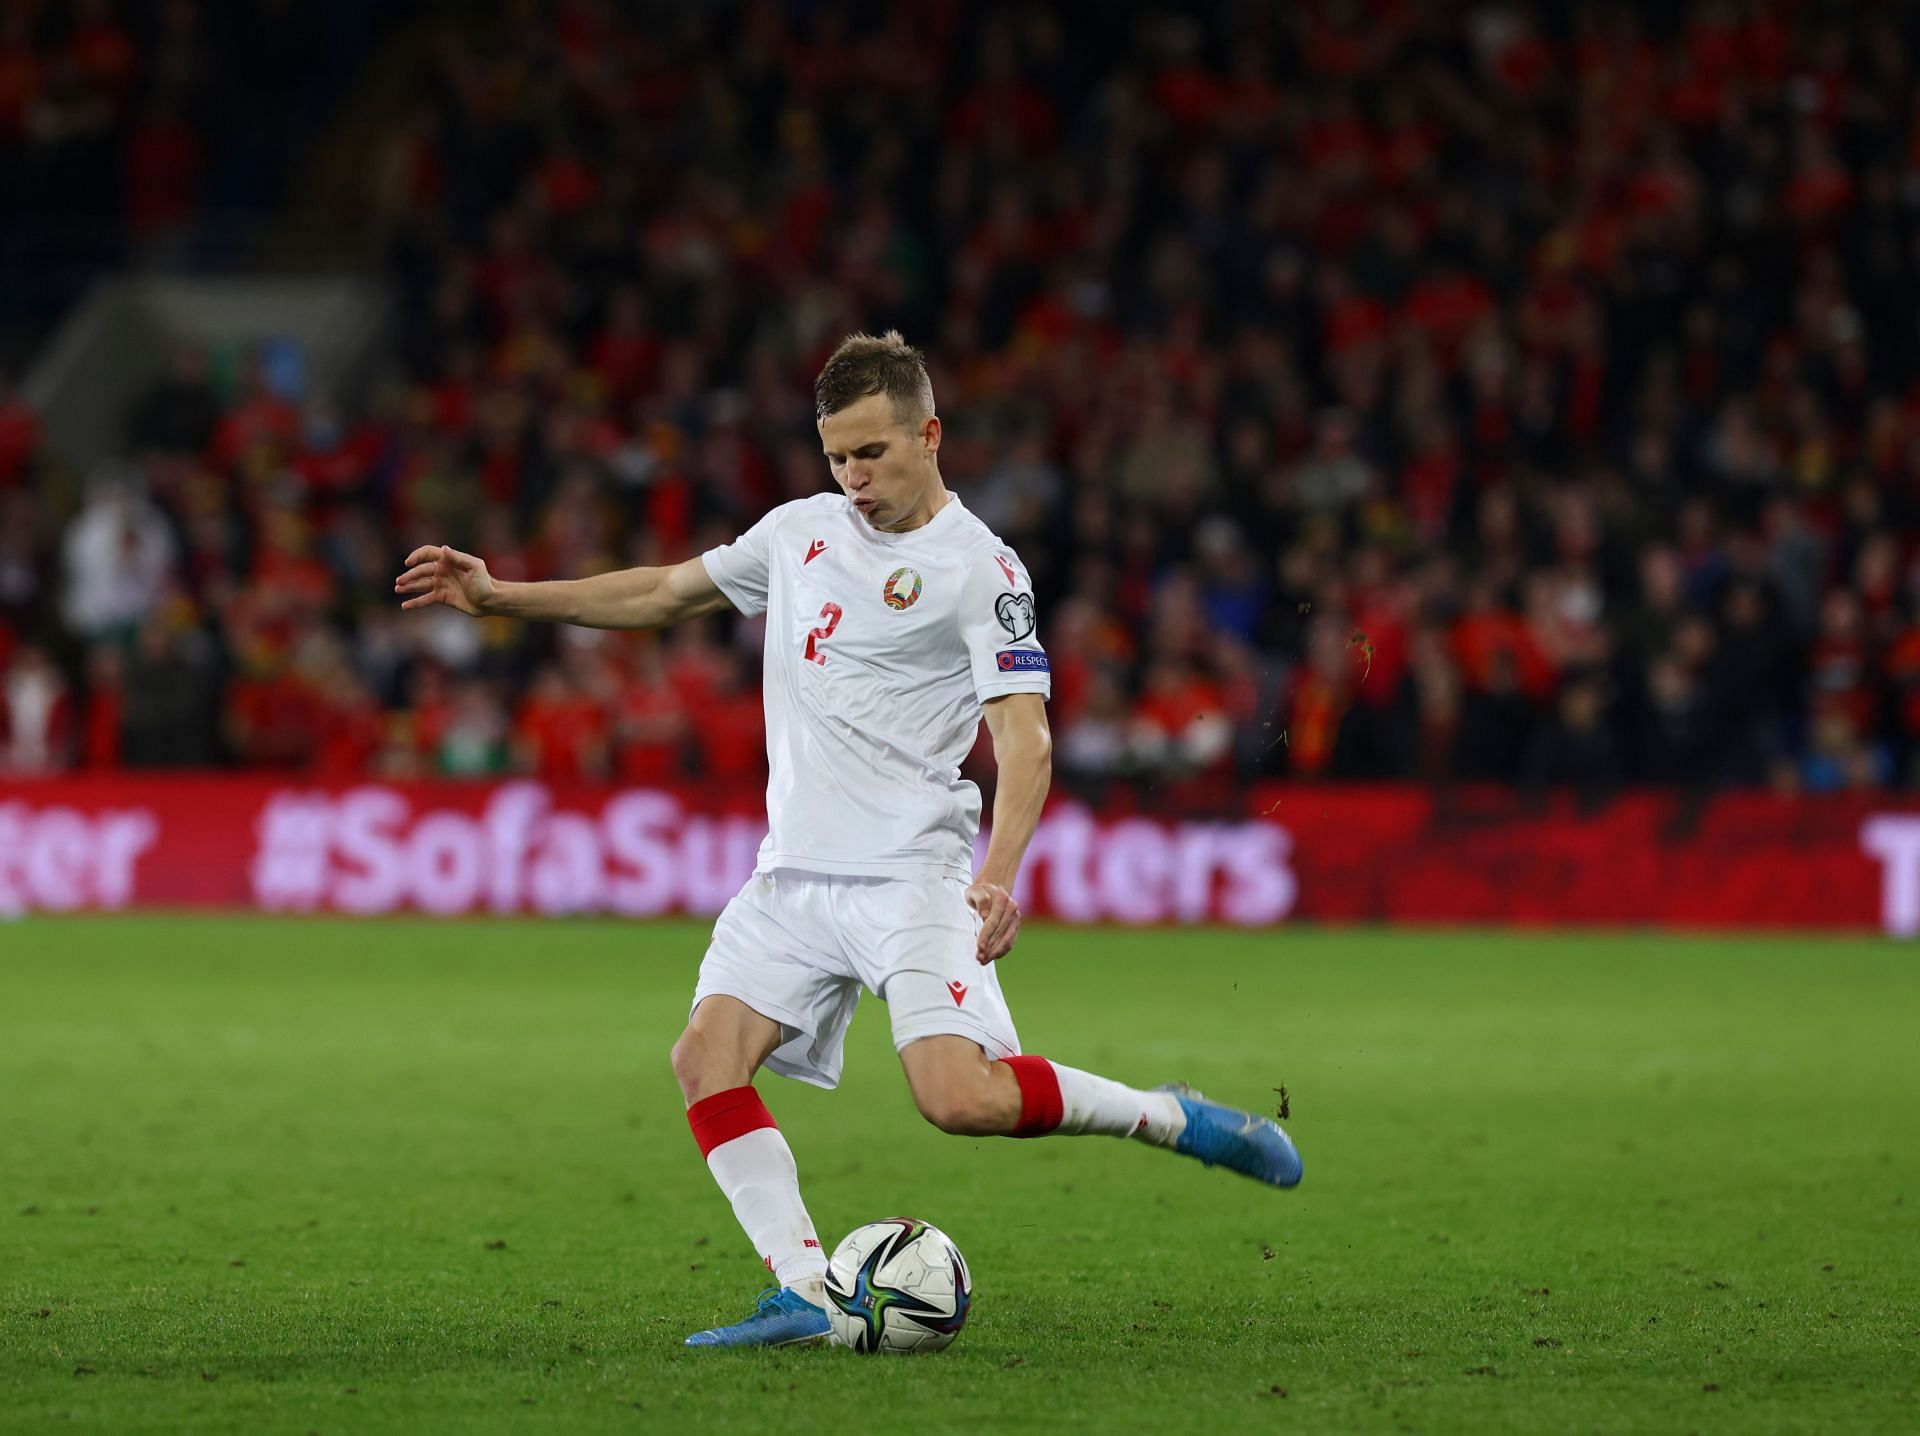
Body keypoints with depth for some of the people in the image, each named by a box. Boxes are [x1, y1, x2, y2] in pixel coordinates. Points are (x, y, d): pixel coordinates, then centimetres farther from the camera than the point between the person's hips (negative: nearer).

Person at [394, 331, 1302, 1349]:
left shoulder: (979, 569, -7)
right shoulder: (801, 531, 13)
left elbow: (1025, 733, -15)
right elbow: (665, 594, 25)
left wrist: (1000, 873, -31)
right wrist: (496, 595, 21)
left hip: (911, 874, -7)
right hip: (793, 874, 7)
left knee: (961, 1097, -22)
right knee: (707, 1061, -12)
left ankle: (1170, 1120, -1)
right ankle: (805, 1296, -12)